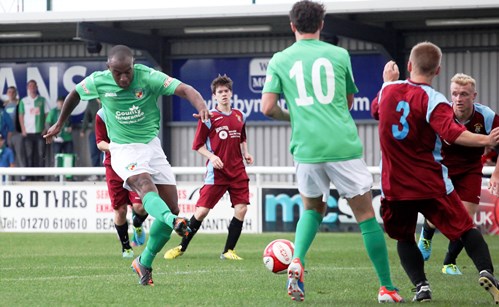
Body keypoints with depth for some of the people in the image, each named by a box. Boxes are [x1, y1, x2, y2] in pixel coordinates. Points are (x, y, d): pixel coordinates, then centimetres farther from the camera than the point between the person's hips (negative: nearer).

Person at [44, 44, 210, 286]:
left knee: (172, 206, -2)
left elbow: (185, 89, -27)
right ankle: (174, 221, -63)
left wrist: (202, 107, -48)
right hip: (123, 149, -2)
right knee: (145, 186, -33)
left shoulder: (148, 77, -15)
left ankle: (144, 262, 13)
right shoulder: (98, 82, -10)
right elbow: (74, 95, 12)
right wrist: (59, 125, 24)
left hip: (152, 146, 2)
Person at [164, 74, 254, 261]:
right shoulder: (209, 118, -5)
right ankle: (182, 247, 9)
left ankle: (228, 251, 1)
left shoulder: (239, 116, 11)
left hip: (238, 171, 5)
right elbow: (198, 145, -3)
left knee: (241, 209, -8)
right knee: (202, 210, -6)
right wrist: (211, 156, -18)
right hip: (217, 172, -4)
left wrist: (245, 153, 8)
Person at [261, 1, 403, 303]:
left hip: (307, 149, 2)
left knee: (313, 208, 23)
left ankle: (297, 260, -3)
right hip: (344, 146, -2)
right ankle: (387, 287, 6)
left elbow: (268, 108, 1)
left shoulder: (280, 60, 7)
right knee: (366, 213, 6)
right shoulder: (339, 55, 7)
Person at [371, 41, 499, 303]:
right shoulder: (434, 101, -13)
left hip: (394, 185, 3)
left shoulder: (388, 90, 3)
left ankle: (421, 286, -1)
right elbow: (451, 133, -30)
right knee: (465, 229, 5)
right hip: (431, 184, -3)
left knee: (404, 238, 17)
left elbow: (376, 110, 27)